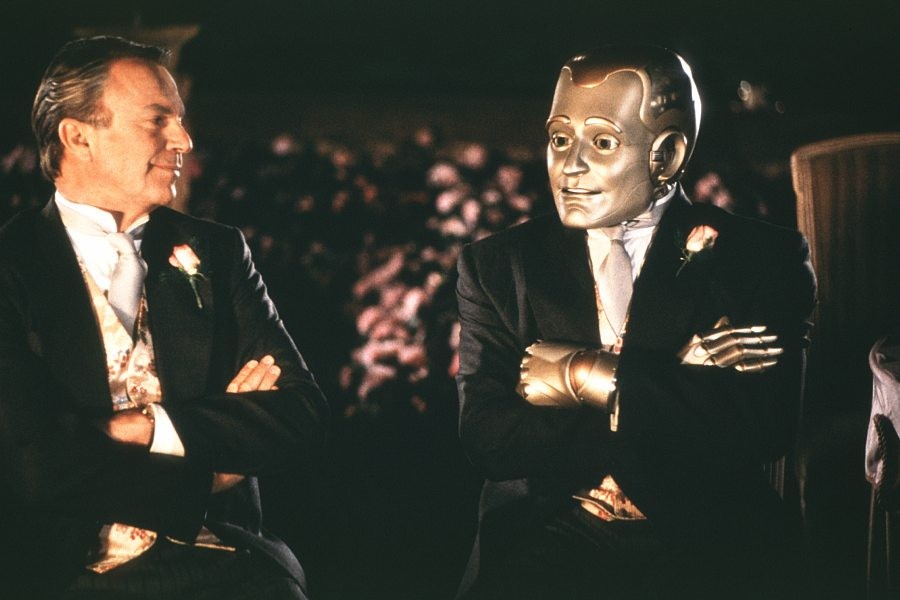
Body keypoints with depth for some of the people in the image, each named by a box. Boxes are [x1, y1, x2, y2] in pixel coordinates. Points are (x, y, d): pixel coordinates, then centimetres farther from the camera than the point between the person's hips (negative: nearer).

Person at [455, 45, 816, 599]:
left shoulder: (763, 259, 3)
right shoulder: (499, 266, 8)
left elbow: (765, 427, -11)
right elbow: (484, 436, -4)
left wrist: (586, 375, -11)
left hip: (709, 554, -1)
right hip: (542, 545, 1)